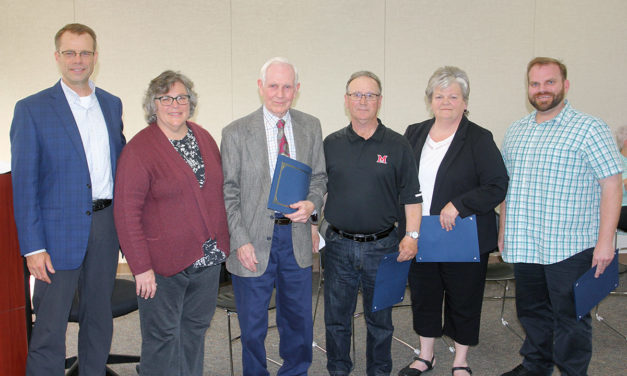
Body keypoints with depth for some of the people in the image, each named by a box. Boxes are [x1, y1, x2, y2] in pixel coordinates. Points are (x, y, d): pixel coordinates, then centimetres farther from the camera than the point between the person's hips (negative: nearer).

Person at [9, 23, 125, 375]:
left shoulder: (112, 104, 10)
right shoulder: (32, 109, -4)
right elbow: (24, 182, -7)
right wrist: (33, 246, -13)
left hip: (106, 224, 5)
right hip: (60, 230, -4)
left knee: (100, 318, 16)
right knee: (50, 328, 3)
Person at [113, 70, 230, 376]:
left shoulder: (204, 138, 7)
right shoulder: (138, 149, -11)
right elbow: (126, 213, -13)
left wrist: (222, 245, 11)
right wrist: (141, 267, -16)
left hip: (209, 258, 6)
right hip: (164, 263, -5)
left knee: (196, 329, 18)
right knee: (162, 338, 7)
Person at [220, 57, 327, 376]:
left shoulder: (311, 127, 4)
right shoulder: (236, 132, -6)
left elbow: (319, 176, 11)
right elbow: (228, 193, -6)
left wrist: (312, 203, -10)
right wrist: (241, 241, -13)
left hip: (296, 236, 3)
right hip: (254, 241, -3)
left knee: (298, 318, 18)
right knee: (252, 325, 12)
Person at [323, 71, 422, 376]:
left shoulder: (397, 145, 1)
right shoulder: (331, 144, 5)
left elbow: (411, 196, 1)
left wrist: (412, 235, -6)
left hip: (382, 246, -1)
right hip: (339, 245, 1)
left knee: (380, 317, 12)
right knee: (336, 316, 11)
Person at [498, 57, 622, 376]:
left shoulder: (589, 128, -6)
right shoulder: (515, 131, 12)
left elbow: (611, 185, -10)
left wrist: (605, 240, -16)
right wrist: (503, 230, 15)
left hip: (570, 246, -6)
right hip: (524, 245, 6)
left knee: (570, 318, 5)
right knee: (531, 311, 18)